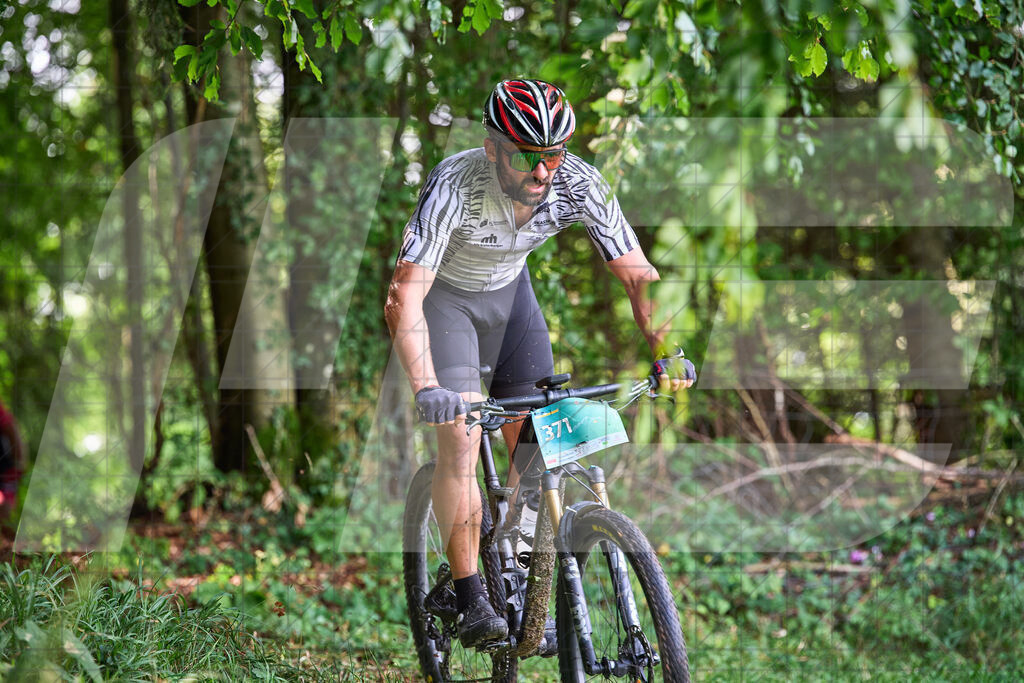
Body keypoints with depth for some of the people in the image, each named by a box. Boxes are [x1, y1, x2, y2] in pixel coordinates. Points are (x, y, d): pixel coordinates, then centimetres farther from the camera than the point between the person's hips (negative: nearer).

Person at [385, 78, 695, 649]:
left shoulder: (579, 185, -27)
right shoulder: (455, 186, -38)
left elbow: (638, 273, -21)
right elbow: (405, 293, -45)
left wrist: (666, 352, -36)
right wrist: (425, 385, -58)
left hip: (509, 290, 4)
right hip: (442, 293, -4)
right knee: (461, 439, -18)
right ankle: (471, 601, -11)